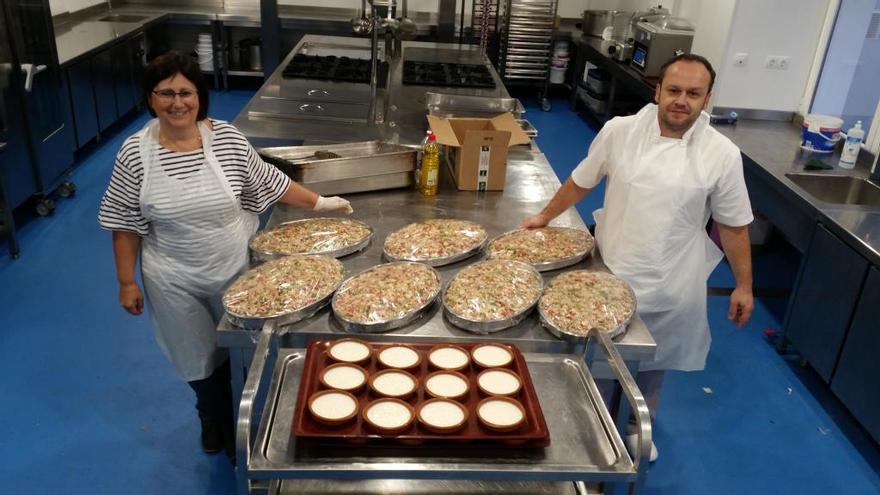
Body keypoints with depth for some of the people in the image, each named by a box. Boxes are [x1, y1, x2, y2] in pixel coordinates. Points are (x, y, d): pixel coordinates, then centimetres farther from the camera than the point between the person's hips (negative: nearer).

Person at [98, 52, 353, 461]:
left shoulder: (227, 138, -12)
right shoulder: (135, 152, -13)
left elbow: (267, 182, 1)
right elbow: (125, 224, -6)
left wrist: (319, 203, 2)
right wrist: (127, 282, -4)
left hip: (235, 269, 1)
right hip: (175, 282, 0)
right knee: (198, 358, 17)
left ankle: (239, 424, 45)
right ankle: (213, 417, 50)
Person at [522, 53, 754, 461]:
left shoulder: (722, 155, -11)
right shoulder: (620, 131, -11)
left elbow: (733, 226, -2)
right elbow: (581, 182, 4)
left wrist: (744, 285, 1)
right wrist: (545, 216, 12)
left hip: (670, 287, 0)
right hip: (610, 273, 0)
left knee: (652, 365, 20)